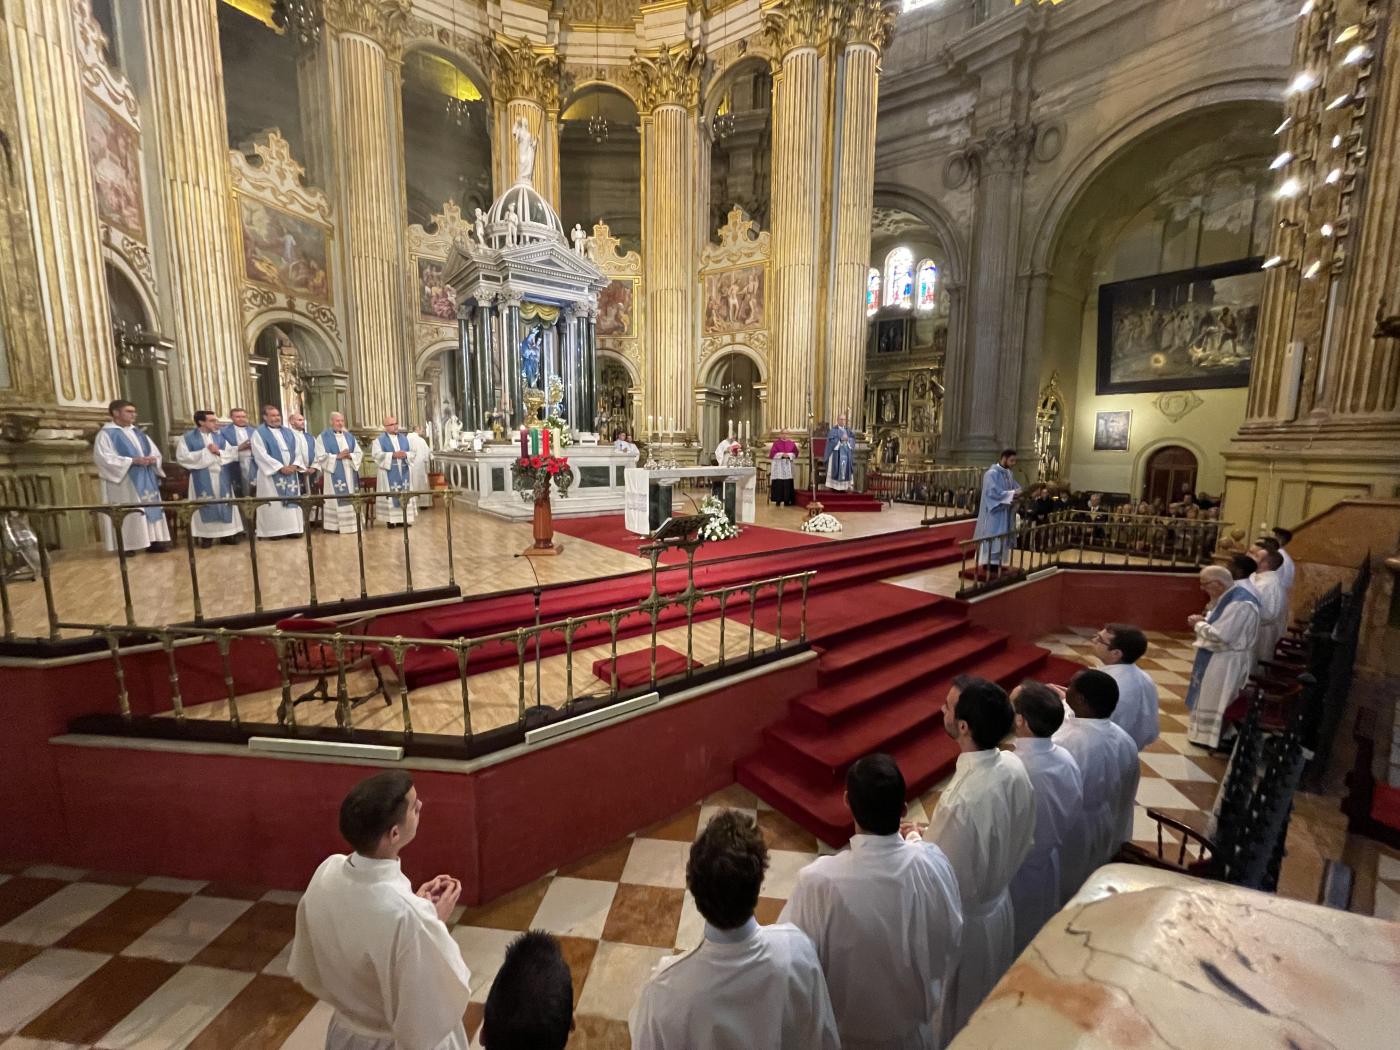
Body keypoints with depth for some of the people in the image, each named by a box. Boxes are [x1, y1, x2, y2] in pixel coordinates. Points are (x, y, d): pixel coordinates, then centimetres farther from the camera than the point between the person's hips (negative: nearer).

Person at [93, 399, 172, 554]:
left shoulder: (138, 432, 16)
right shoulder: (106, 434, -4)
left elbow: (154, 450, 16)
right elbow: (103, 458, -14)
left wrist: (153, 459, -7)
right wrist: (132, 461, -22)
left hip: (145, 479, 6)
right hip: (124, 481, -6)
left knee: (151, 508, 4)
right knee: (128, 513, -7)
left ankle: (153, 541, 7)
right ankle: (128, 545, -3)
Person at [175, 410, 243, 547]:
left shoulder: (220, 436, 10)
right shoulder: (188, 438, 0)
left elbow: (231, 453, 4)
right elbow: (182, 457, -9)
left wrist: (219, 452, -15)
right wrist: (206, 451, -13)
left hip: (222, 478, 3)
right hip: (202, 479, -3)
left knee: (224, 504, 4)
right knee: (206, 506, -1)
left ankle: (226, 533, 10)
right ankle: (206, 535, 6)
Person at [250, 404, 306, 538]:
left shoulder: (288, 432, 15)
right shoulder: (259, 433, -1)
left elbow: (297, 451, 10)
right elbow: (261, 455, -11)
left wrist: (295, 465, -8)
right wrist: (280, 467, -17)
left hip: (290, 472, 5)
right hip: (271, 474, -5)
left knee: (292, 501, 3)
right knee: (274, 503, -4)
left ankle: (292, 528, 7)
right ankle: (274, 530, -1)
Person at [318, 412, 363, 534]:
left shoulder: (349, 436, 15)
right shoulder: (324, 437, 1)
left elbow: (359, 453, 9)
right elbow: (321, 456, -8)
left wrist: (350, 455, -10)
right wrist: (338, 456, -17)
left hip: (349, 473, 5)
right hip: (333, 473, -4)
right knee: (336, 498, -6)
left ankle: (351, 523, 7)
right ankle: (335, 525, -4)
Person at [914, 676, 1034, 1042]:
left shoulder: (961, 801, -40)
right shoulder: (1014, 767, -16)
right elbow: (1022, 842, 1)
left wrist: (914, 840, -9)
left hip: (962, 922, -6)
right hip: (998, 905, 7)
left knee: (953, 1019, 23)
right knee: (985, 1008, 33)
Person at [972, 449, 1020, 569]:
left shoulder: (1008, 473, 12)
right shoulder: (992, 473, -16)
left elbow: (1015, 488, 13)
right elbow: (993, 492, -24)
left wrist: (1020, 493, -9)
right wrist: (1012, 494, -25)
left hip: (1004, 513, 9)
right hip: (994, 514, -9)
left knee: (1001, 538, 10)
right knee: (992, 537, -5)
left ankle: (996, 562, 16)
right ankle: (988, 563, 1)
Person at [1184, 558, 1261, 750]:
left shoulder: (1239, 602, -27)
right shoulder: (1232, 594, 4)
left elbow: (1221, 635, -28)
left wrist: (1199, 624, -14)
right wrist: (1204, 619, 0)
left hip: (1226, 661, -9)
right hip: (1219, 657, 9)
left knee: (1217, 699, 6)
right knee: (1213, 698, 20)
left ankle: (1210, 738, 21)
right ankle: (1207, 733, 33)